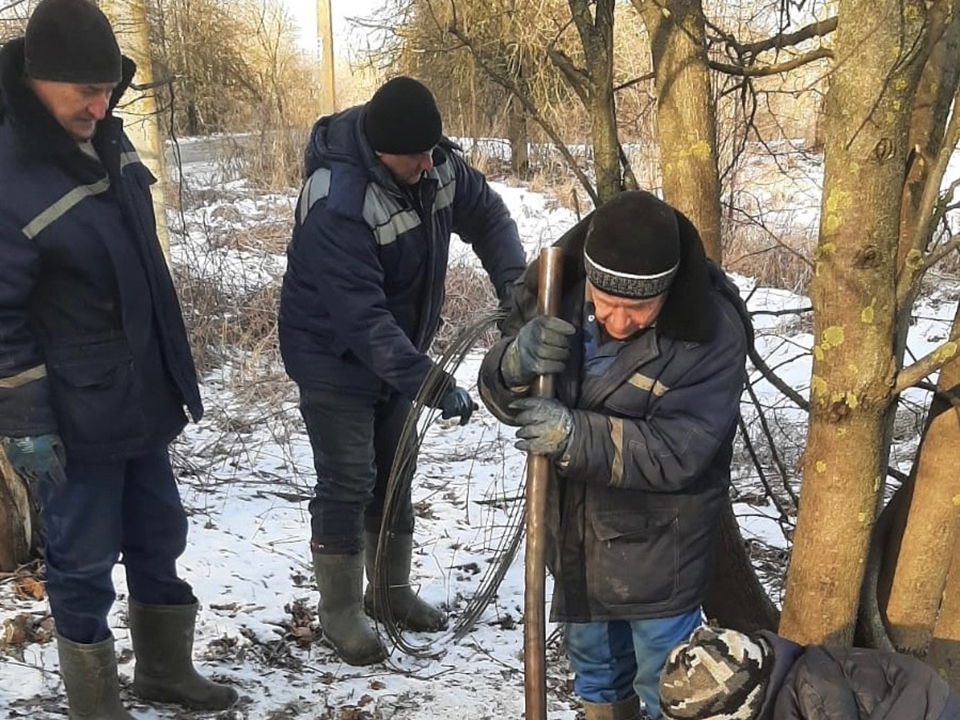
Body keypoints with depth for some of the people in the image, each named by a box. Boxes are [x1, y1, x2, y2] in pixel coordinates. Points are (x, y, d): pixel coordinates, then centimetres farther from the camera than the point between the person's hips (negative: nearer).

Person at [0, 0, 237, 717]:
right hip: (77, 415, -8)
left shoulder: (104, 139, 2)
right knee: (84, 564, 6)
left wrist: (171, 366, 19)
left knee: (158, 542, 20)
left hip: (143, 395, 8)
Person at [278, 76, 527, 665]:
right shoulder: (337, 202, -34)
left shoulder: (437, 162, -13)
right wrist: (434, 384, -39)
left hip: (398, 350, 7)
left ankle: (391, 588, 32)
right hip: (336, 358, -7)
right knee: (348, 483, -1)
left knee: (393, 474, 16)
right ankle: (340, 609, 17)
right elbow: (361, 318, -36)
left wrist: (513, 280, -15)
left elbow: (487, 214, 3)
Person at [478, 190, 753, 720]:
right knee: (591, 659, 26)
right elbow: (499, 393, -7)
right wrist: (517, 365, -31)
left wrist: (576, 436, -39)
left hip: (657, 539, -5)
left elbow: (677, 453, -27)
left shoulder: (712, 331, -25)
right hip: (572, 520, 5)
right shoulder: (557, 285, -13)